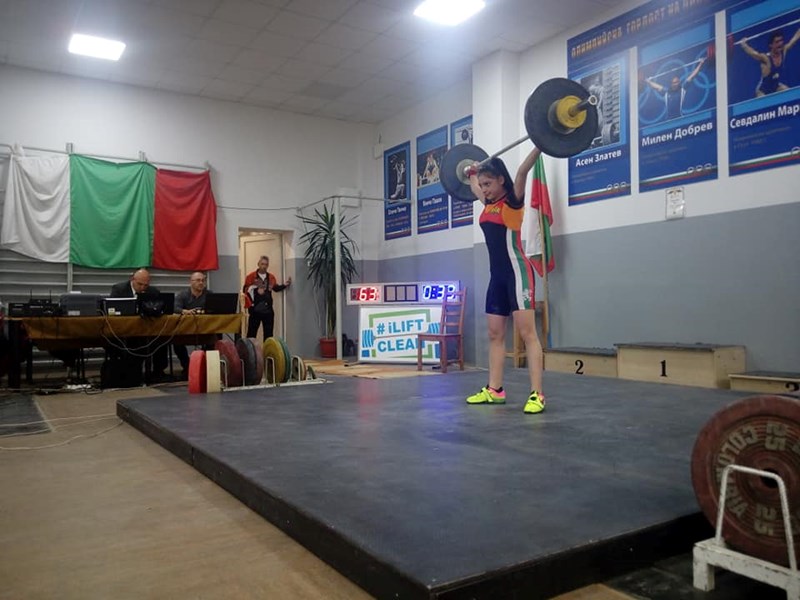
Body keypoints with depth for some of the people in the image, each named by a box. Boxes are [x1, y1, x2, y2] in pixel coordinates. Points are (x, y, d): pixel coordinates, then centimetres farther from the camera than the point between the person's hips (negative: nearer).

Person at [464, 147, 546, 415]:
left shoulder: (513, 200, -4)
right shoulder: (489, 204, 16)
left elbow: (522, 171, -20)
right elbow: (475, 187, 38)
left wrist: (540, 146, -28)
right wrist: (472, 173, 49)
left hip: (516, 271, -8)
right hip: (497, 275, 8)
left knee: (527, 333, -10)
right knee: (495, 334, 9)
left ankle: (537, 395, -11)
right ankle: (494, 390, 17)